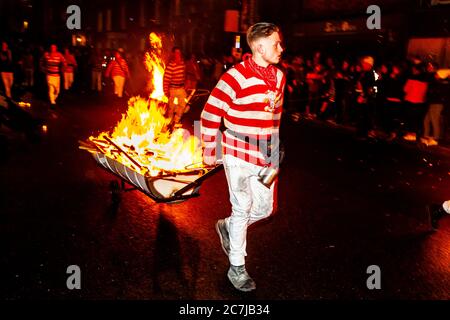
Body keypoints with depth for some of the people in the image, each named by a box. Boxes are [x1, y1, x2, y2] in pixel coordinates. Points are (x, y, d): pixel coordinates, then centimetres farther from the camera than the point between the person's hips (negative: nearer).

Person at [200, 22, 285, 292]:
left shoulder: (279, 77, 5)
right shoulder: (236, 77, -17)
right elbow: (211, 113, -13)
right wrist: (209, 150, -9)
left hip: (265, 157, 7)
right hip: (238, 156, -6)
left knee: (265, 208, 12)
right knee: (243, 210, 3)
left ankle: (228, 226, 40)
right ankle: (237, 268, 20)